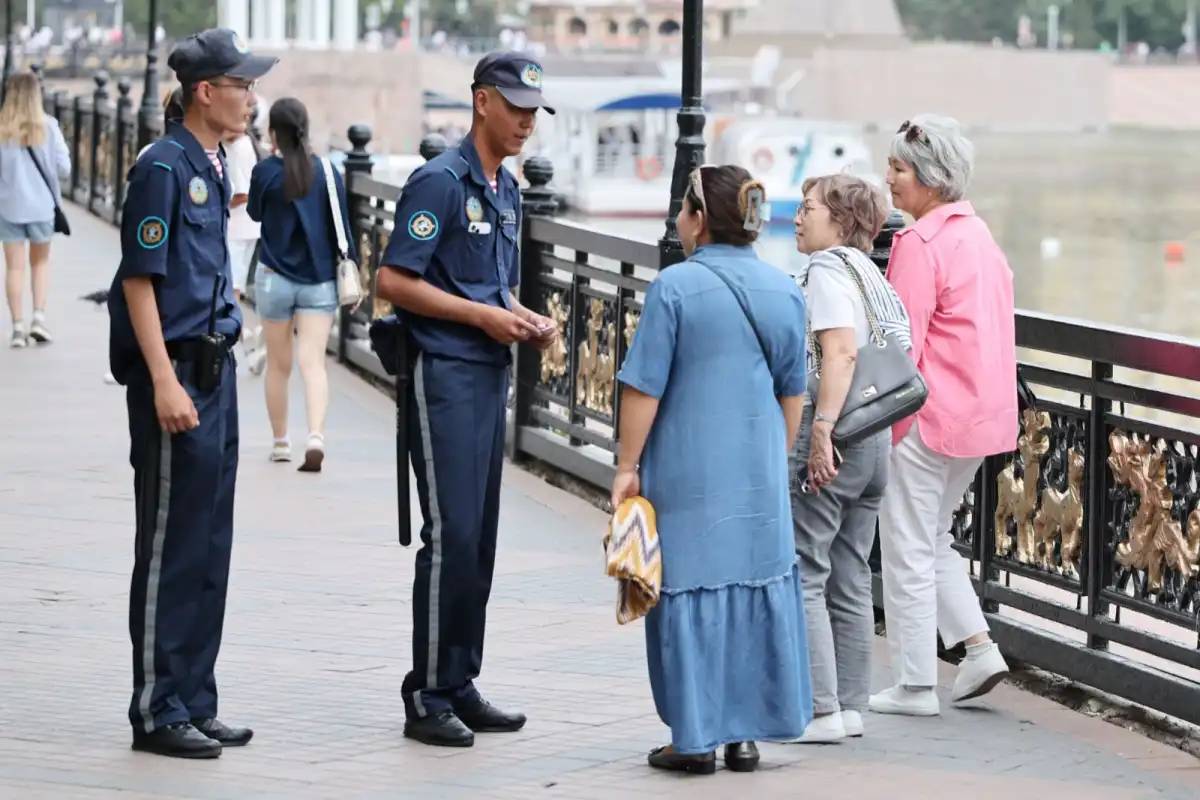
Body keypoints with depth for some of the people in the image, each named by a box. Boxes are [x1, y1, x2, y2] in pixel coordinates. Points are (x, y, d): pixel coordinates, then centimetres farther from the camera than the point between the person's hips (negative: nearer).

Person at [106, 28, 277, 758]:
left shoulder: (214, 169, 13)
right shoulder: (164, 167, -13)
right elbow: (140, 280, -16)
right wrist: (165, 384, -20)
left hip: (215, 370, 9)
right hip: (176, 373, -9)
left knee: (210, 549, 11)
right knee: (172, 551, -3)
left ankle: (194, 705, 18)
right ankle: (159, 712, 3)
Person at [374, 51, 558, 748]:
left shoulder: (507, 191, 17)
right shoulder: (441, 182, -11)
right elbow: (395, 281, -16)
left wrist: (527, 319, 7)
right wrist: (484, 315, -16)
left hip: (491, 374, 9)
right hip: (445, 374, -9)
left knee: (480, 540, 10)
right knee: (450, 536, -10)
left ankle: (461, 686, 16)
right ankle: (426, 698, -4)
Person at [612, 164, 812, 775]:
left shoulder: (676, 286, -12)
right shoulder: (783, 290, 5)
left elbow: (644, 388, -12)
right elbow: (792, 393, 12)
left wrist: (626, 465, -4)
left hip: (689, 475, -4)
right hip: (759, 474, 4)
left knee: (691, 593, 3)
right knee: (757, 589, 11)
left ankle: (696, 737, 5)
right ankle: (745, 735, 15)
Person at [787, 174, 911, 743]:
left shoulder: (827, 269, -10)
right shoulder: (868, 271, 17)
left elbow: (840, 352, -22)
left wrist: (821, 429, -27)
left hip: (824, 442, -9)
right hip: (872, 440, 9)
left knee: (801, 574, -5)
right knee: (850, 581, 13)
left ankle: (820, 710, -7)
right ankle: (850, 705, 16)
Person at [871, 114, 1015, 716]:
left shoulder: (920, 242, -16)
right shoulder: (978, 235, 12)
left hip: (928, 415, -9)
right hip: (981, 413, 9)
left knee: (908, 550, 1)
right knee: (934, 541, 21)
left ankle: (915, 685, 5)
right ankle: (979, 648, 12)